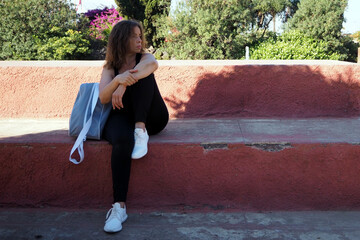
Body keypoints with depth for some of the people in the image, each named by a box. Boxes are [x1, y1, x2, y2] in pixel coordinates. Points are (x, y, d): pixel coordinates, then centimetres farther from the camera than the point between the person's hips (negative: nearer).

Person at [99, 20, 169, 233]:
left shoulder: (144, 58, 10)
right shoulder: (110, 68, 12)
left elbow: (153, 64, -19)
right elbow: (103, 98, -6)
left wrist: (124, 85, -35)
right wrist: (118, 79, -27)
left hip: (151, 118, 0)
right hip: (122, 117, 0)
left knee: (142, 75, -21)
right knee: (122, 139, -36)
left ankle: (141, 130, -32)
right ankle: (119, 206, -37)